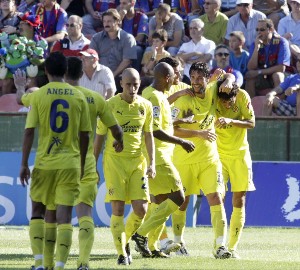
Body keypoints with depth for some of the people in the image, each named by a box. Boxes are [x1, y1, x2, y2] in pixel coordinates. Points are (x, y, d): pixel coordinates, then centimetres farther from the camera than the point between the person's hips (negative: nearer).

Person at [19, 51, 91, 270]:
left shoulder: (38, 95, -3)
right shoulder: (79, 97, 2)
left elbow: (29, 131, -7)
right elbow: (84, 135, 5)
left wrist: (24, 164, -2)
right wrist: (82, 165, 17)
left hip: (44, 162, -1)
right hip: (70, 163, 1)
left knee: (37, 211, 14)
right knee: (64, 216, 0)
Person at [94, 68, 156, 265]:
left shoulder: (146, 106, 4)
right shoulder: (110, 105, -6)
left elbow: (149, 135, 13)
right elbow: (100, 136, 1)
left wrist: (152, 163, 4)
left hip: (137, 160, 3)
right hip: (114, 160, -3)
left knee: (141, 209, -4)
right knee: (118, 208, -9)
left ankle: (125, 240, 23)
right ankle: (122, 253, -1)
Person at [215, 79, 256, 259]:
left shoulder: (243, 96, -13)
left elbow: (251, 123, -17)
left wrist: (230, 121, -32)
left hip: (240, 154, 1)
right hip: (218, 154, -1)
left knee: (239, 202, 1)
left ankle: (233, 247, 6)